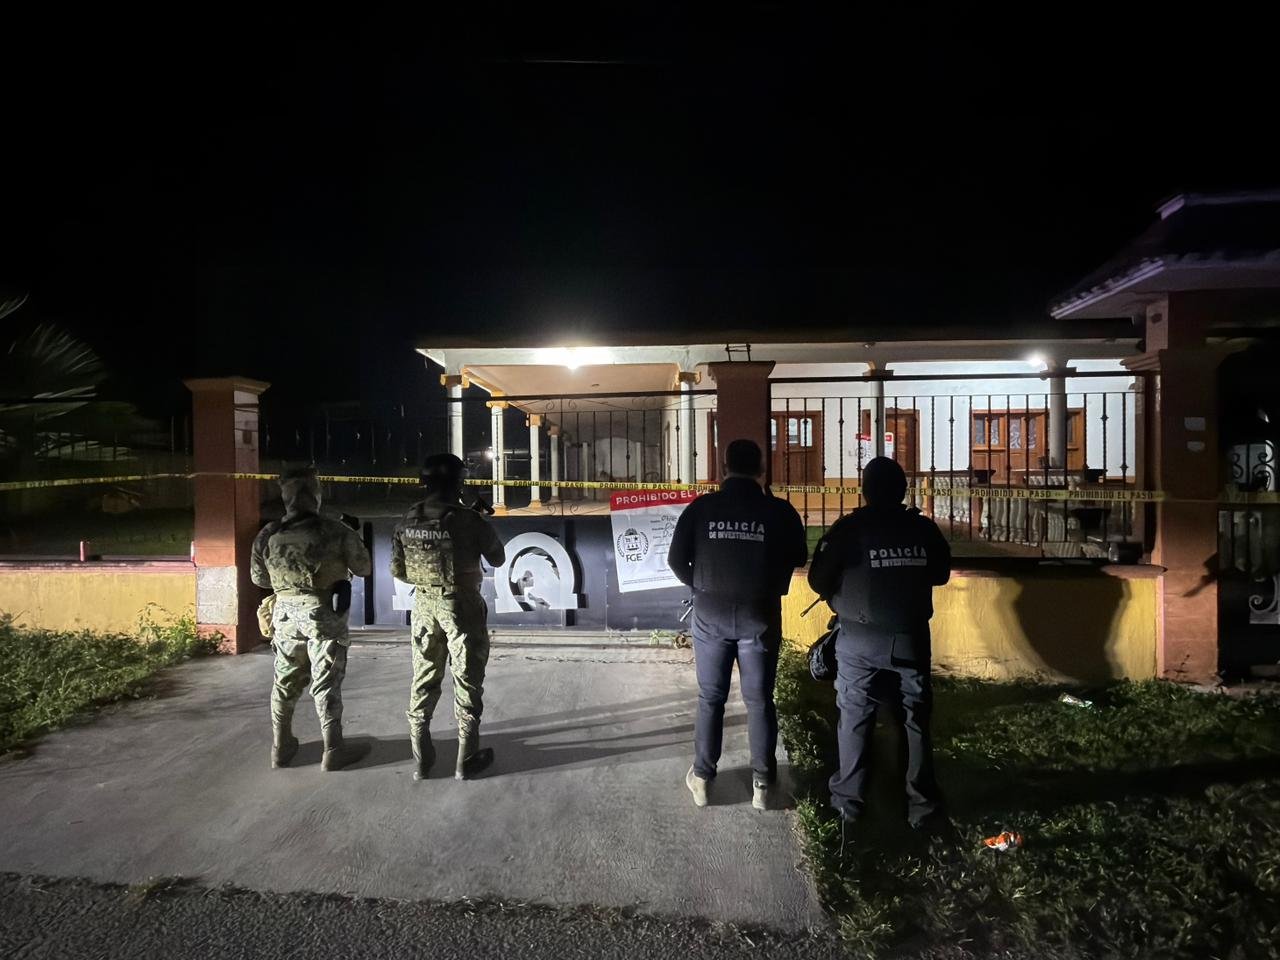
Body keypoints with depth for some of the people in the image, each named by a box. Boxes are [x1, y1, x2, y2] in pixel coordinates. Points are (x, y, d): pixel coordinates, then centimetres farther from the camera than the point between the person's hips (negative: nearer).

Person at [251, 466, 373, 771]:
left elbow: (259, 578, 11)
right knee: (326, 685, 3)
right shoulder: (336, 531, -13)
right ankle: (333, 751, 10)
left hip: (286, 614, 4)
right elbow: (364, 569, -3)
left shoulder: (268, 535, -1)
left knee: (285, 683, 17)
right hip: (324, 614, -4)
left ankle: (281, 748, 27)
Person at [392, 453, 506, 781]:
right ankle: (466, 760, 15)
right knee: (467, 681, 8)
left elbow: (398, 571, 3)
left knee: (424, 681, 15)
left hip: (424, 606, 5)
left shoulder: (407, 522, -3)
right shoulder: (468, 520, -17)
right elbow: (497, 559, -3)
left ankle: (421, 759, 23)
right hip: (461, 606, -4)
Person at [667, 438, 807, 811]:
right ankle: (762, 783, 17)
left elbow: (676, 560, -3)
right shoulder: (780, 511, -7)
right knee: (759, 700, 11)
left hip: (711, 614, 1)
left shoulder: (700, 508, -6)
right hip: (760, 615, 0)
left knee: (710, 698, 13)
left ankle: (702, 777, 20)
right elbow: (798, 558, 4)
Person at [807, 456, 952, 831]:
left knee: (855, 718, 10)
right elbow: (941, 574, 13)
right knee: (917, 719, 12)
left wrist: (842, 596, 11)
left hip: (860, 638, -2)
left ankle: (850, 799, 18)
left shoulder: (849, 528, -11)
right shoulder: (924, 528, -1)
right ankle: (923, 805, 18)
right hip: (912, 637, 2)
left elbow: (819, 580, -8)